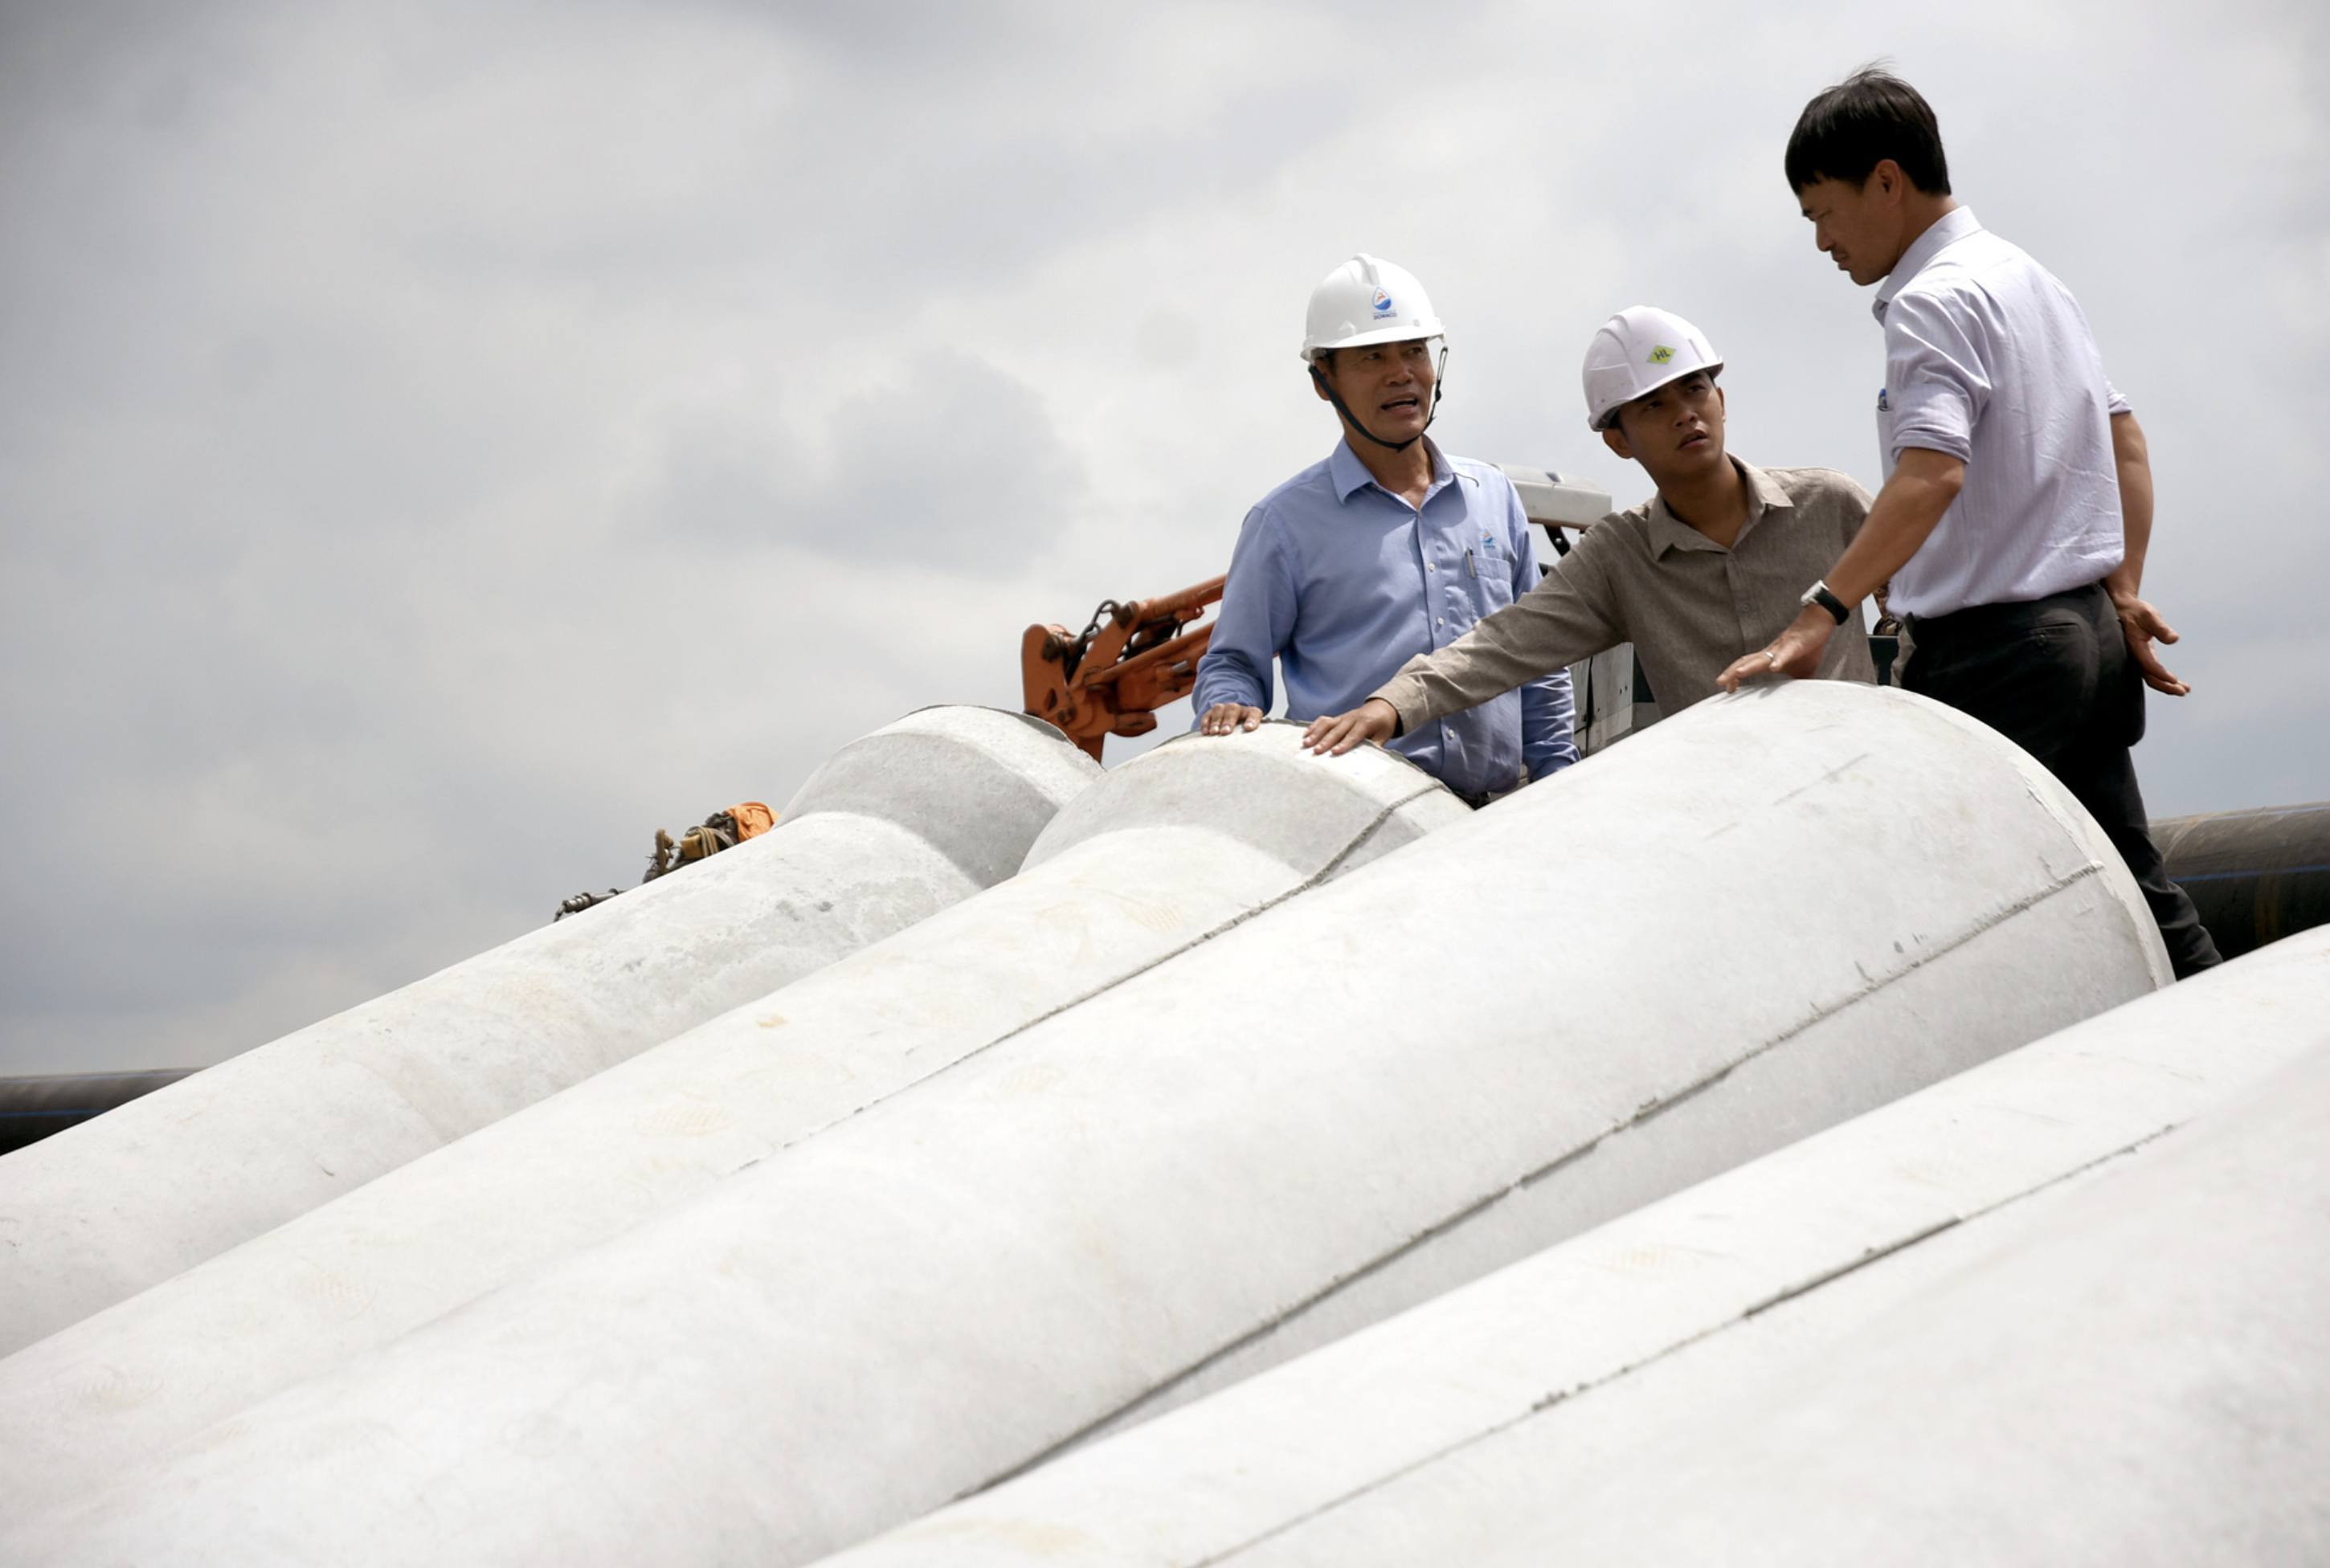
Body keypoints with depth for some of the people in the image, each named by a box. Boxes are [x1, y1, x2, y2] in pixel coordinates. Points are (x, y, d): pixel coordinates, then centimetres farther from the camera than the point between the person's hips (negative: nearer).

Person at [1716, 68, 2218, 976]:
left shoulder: (1932, 299, -14)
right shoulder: (2033, 279, 17)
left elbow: (1933, 473, -29)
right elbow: (2126, 445, 19)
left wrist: (1818, 615, -37)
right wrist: (2123, 591, 14)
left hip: (1991, 647, -10)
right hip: (2089, 635, 10)